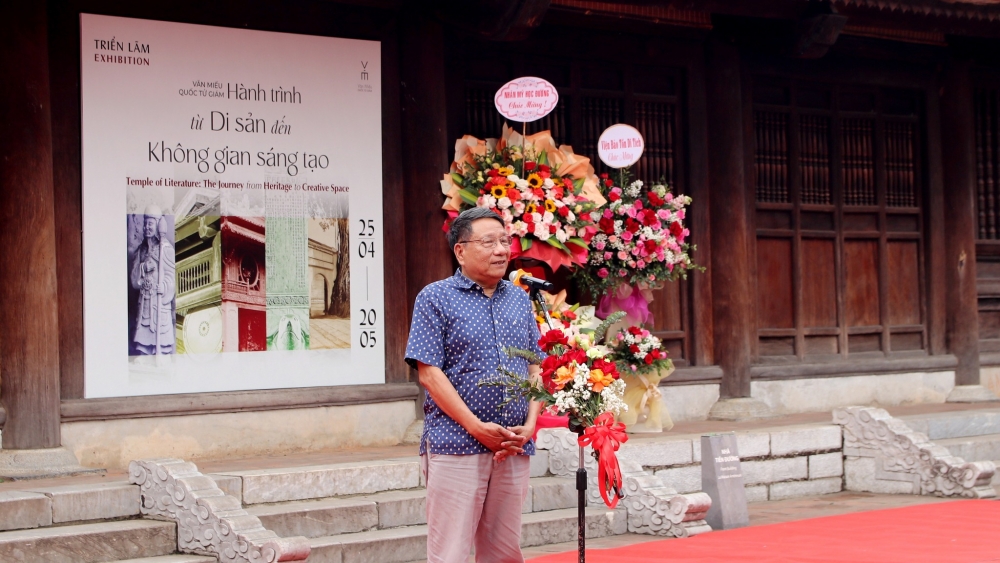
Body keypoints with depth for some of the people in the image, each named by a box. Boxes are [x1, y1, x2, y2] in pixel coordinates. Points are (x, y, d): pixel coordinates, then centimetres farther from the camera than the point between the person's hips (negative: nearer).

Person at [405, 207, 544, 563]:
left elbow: (536, 368, 15)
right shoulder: (436, 298, -2)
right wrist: (477, 428, -14)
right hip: (456, 446, -5)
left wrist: (530, 425, -2)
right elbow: (429, 373, -8)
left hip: (514, 449, 5)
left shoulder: (519, 299, 15)